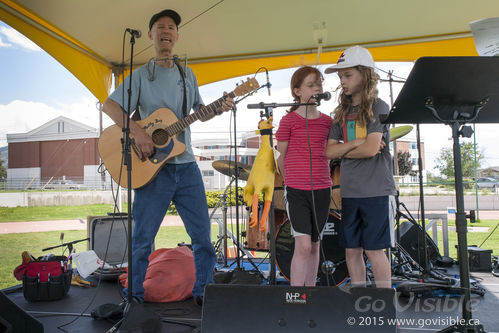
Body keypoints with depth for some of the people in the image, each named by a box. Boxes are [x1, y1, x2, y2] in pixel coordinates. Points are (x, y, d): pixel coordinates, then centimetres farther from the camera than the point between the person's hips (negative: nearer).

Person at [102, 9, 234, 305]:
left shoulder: (188, 75, 15)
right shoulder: (140, 76, 2)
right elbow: (109, 106, -7)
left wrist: (218, 109, 2)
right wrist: (136, 131, -21)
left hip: (186, 165, 4)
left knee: (203, 234, 6)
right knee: (143, 239, 3)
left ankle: (203, 292, 22)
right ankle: (135, 298, 21)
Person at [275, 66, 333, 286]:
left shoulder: (327, 121, 8)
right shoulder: (288, 121, -4)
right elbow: (281, 158, 4)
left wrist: (322, 179, 15)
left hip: (322, 190, 4)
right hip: (296, 190, -4)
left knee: (315, 245, 11)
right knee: (303, 245, -11)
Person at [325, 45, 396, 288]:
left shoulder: (378, 107, -3)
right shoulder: (342, 113, 13)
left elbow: (371, 149, -15)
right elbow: (329, 151, 4)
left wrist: (342, 149, -2)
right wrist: (355, 143, -10)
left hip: (376, 190, -5)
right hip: (349, 192, 6)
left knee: (374, 249, -1)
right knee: (351, 250, 9)